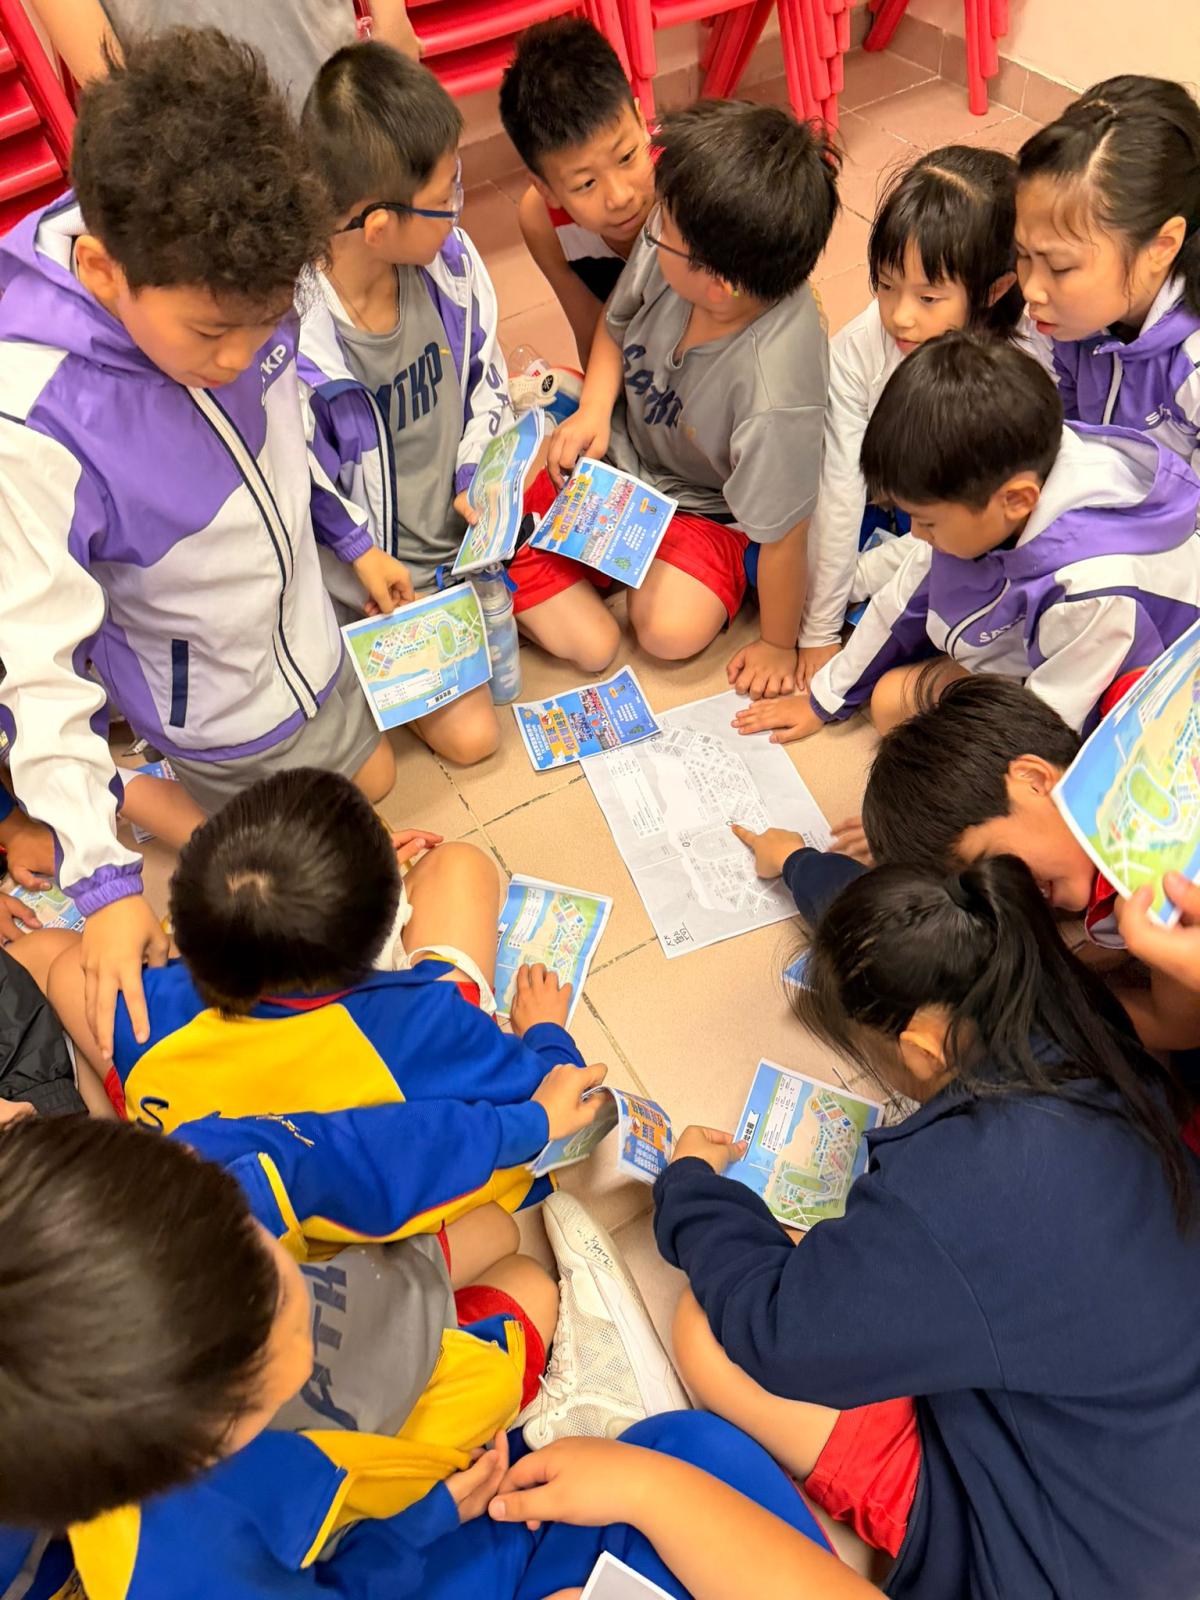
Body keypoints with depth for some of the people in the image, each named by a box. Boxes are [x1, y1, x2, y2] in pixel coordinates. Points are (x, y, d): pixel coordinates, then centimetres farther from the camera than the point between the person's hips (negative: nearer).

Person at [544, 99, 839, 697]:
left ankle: (641, 552, 6)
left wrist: (777, 645, -14)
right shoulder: (664, 244, -24)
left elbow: (783, 532, -28)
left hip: (705, 506, -5)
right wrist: (594, 408, -16)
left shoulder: (777, 392, -41)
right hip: (622, 444, 5)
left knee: (671, 630, -24)